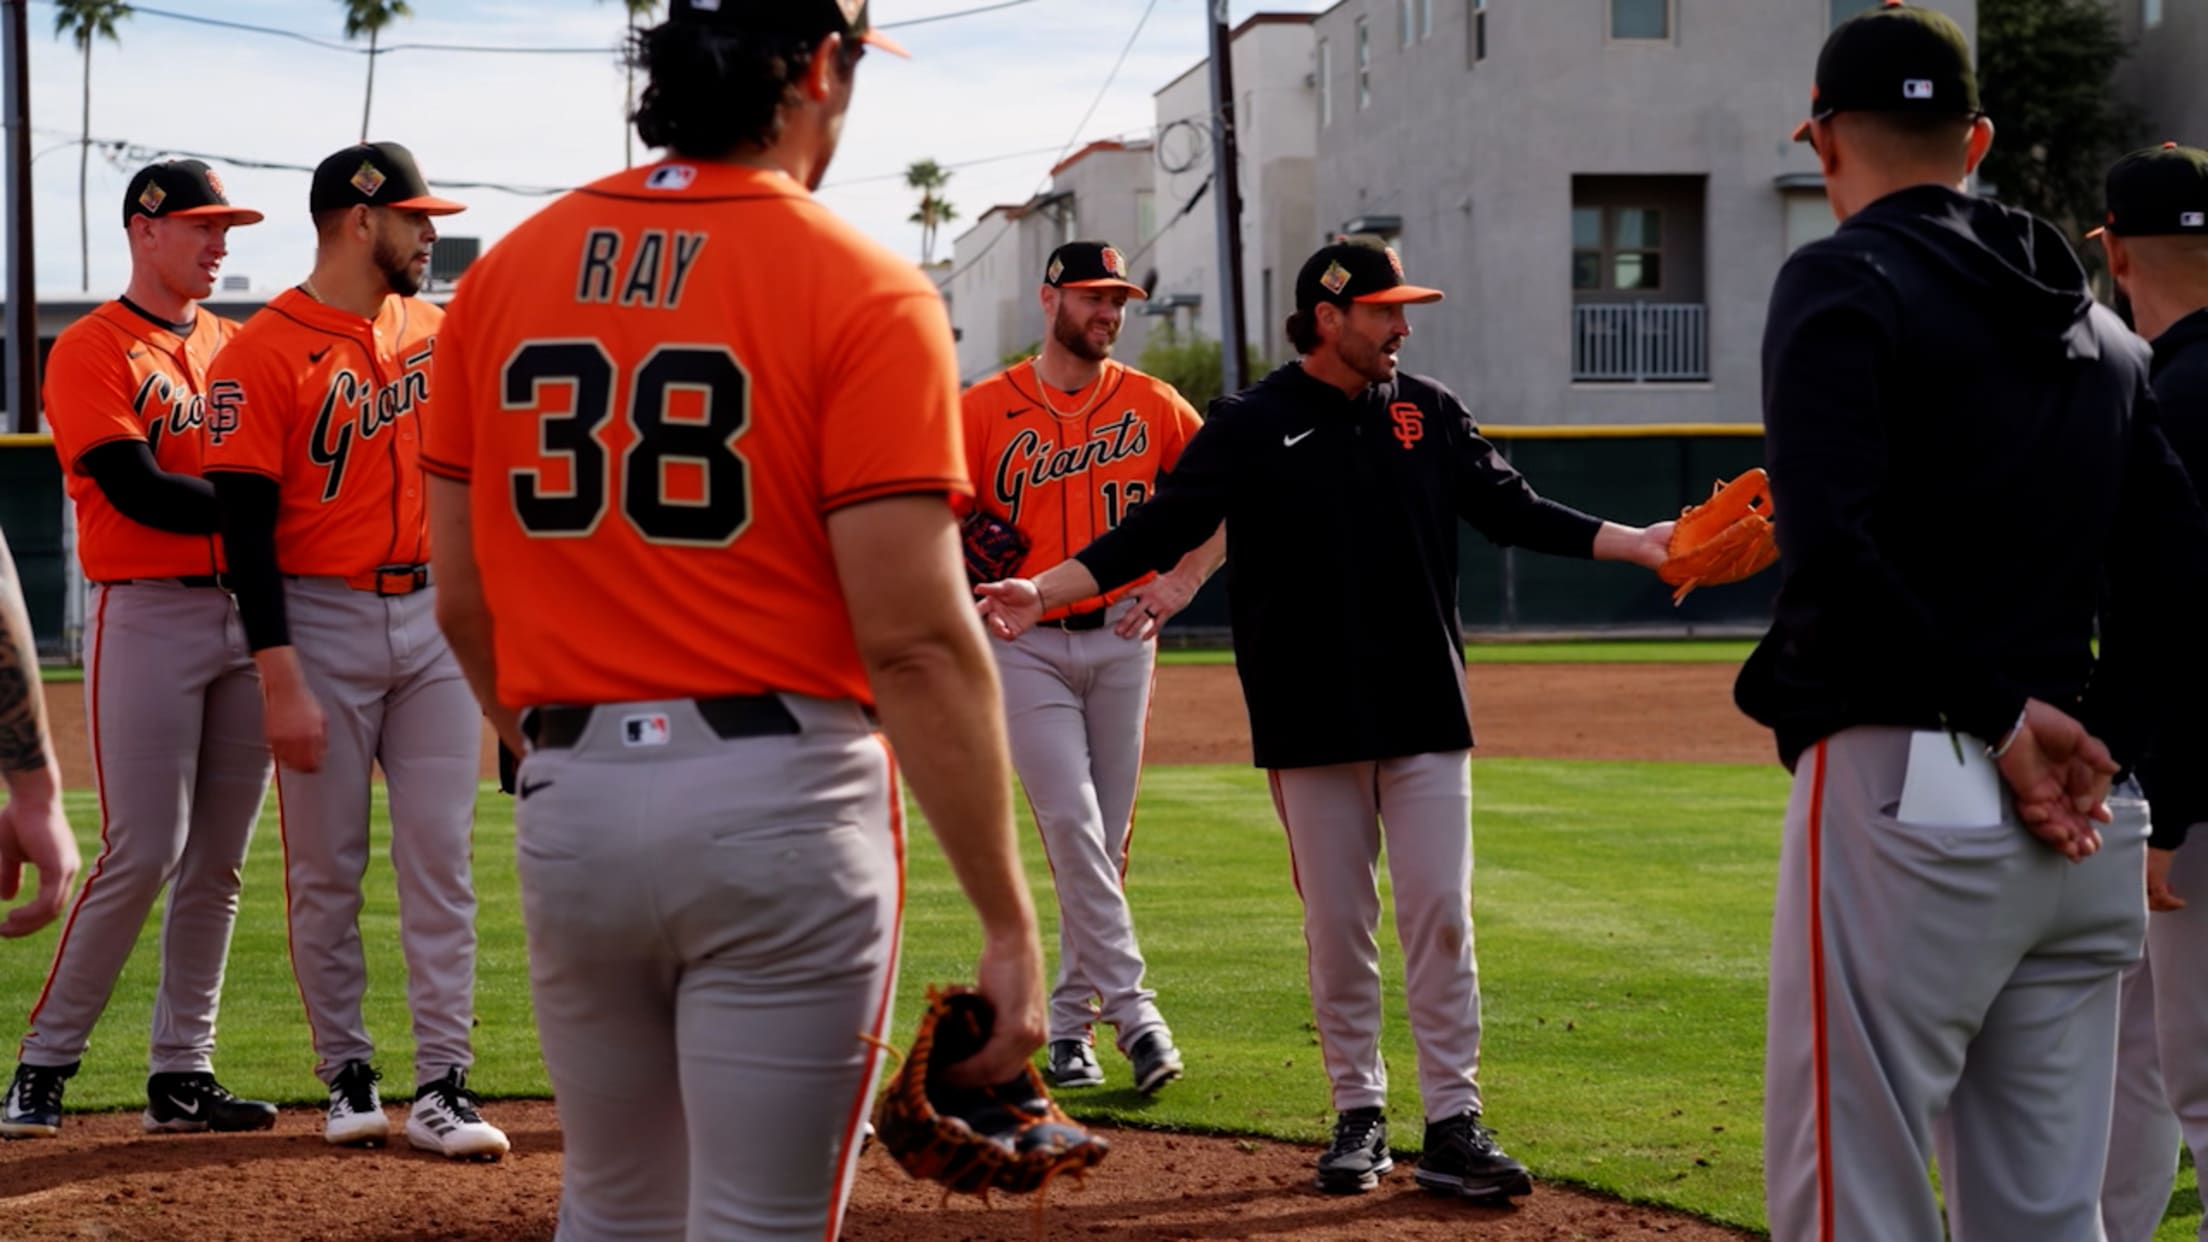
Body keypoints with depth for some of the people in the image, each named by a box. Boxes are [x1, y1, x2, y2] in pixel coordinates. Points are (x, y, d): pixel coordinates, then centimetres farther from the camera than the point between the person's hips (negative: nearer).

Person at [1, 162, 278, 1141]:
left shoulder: (238, 346, 17)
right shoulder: (91, 351, -4)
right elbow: (137, 489, -15)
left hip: (245, 616, 6)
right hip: (147, 614, -6)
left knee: (218, 862, 6)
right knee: (143, 852, -10)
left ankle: (181, 1074, 11)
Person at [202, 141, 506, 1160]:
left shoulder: (435, 329, 9)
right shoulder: (264, 353, -9)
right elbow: (245, 525, -13)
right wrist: (280, 681, -18)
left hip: (433, 616, 5)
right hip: (322, 625, -5)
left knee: (439, 855, 0)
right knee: (326, 867, 3)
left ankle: (442, 1086, 1)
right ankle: (346, 1076, 16)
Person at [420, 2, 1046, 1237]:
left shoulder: (506, 273, 6)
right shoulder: (861, 291, -9)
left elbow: (461, 600, 10)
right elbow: (916, 640, -15)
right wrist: (1008, 921, -13)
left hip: (568, 809, 5)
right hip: (778, 807, -5)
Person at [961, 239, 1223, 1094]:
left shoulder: (1152, 406, 6)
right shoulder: (985, 409, 1)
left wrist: (1180, 584, -3)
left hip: (1121, 640, 2)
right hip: (1027, 646, -2)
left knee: (1106, 838, 5)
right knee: (1071, 825, -14)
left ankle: (1071, 1021, 15)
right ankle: (1131, 1009, -13)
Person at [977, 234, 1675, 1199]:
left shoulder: (1430, 413, 7)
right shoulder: (1252, 424, -3)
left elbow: (1511, 508, 7)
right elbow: (1159, 529, -7)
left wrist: (1633, 543, -4)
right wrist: (1045, 592, -19)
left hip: (1426, 712, 2)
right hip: (1312, 721, -2)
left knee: (1440, 917, -2)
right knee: (1336, 923, 5)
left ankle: (1453, 1125, 2)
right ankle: (1358, 1114, 17)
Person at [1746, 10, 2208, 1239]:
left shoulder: (1847, 282, -4)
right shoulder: (2098, 325, 18)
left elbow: (1834, 548, -18)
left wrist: (1997, 716, -13)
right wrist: (2101, 747, 7)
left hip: (1903, 796, -7)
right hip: (2087, 834, 7)